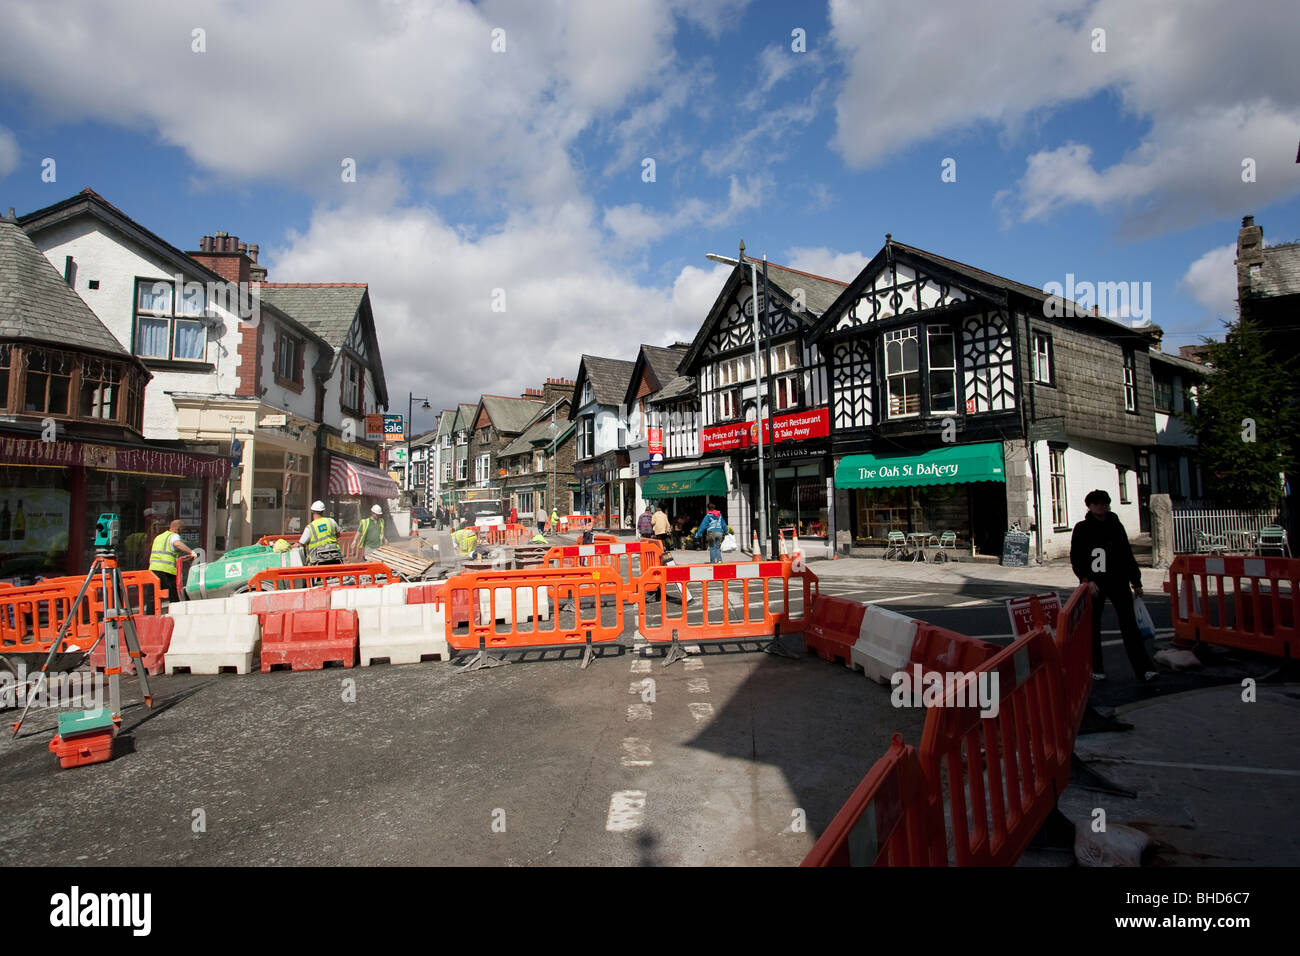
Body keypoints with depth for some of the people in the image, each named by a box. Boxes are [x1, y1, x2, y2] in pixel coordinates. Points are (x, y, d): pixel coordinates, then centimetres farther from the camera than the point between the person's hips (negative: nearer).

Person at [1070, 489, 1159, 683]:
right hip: (1093, 584, -2)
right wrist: (1087, 580, -12)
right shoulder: (1082, 529, 1)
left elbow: (1128, 555, 15)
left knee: (1129, 624, -3)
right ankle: (1096, 668, 14)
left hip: (1118, 582, 2)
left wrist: (1136, 581, 13)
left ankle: (1144, 668, -2)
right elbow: (1075, 559, -1)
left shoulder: (1116, 526, 9)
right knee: (1092, 626, 4)